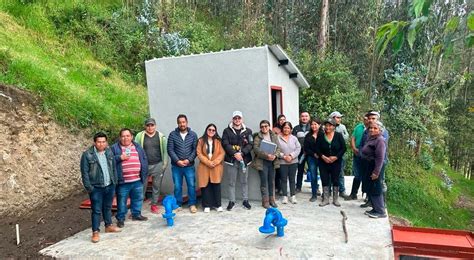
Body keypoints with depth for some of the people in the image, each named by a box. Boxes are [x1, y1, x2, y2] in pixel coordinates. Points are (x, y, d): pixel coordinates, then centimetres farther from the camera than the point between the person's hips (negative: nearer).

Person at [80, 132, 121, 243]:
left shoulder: (109, 152, 4)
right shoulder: (87, 155, -12)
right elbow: (84, 172, -11)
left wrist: (115, 181, 8)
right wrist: (89, 187, -13)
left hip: (110, 186, 5)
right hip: (96, 188, -5)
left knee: (108, 207, 20)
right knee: (96, 210, 2)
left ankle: (109, 226, 35)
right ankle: (95, 232, 14)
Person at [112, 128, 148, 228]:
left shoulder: (137, 146, 9)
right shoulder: (115, 148, -1)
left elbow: (144, 159, 12)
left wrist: (144, 173, 5)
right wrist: (120, 157, -19)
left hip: (137, 180, 4)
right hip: (123, 181, -4)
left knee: (138, 198, 15)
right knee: (122, 200, 6)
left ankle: (136, 214, 32)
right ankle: (120, 218, 20)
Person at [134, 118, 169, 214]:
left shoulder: (161, 136, 2)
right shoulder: (140, 136, -2)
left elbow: (165, 151, 4)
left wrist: (165, 163, -1)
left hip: (158, 165, 1)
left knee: (156, 186, 8)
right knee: (142, 186, 3)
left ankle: (154, 205, 21)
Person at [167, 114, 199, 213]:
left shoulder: (193, 134, 1)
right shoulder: (172, 134, -2)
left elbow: (195, 149, -2)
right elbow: (170, 150, -4)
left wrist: (189, 160, -13)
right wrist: (177, 161, -13)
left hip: (189, 166, 0)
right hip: (176, 166, 0)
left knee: (191, 185, 5)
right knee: (177, 186, 9)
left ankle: (192, 204, 20)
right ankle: (178, 204, 24)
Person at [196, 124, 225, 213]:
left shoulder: (218, 141, 7)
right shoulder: (201, 141, 4)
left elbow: (222, 153, 1)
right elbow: (199, 153, -3)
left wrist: (215, 162, -13)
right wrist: (208, 162, -13)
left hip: (216, 167, 0)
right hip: (204, 167, 0)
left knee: (216, 185, -2)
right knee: (205, 186, 2)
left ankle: (217, 204, 10)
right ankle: (207, 205, 12)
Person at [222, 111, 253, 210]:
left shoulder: (248, 131, 7)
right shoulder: (227, 131, 4)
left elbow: (250, 144, -2)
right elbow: (225, 144, -6)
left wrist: (241, 153, -16)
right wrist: (235, 154, -17)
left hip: (244, 159, 1)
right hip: (231, 160, -1)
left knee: (244, 182, 11)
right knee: (231, 182, 7)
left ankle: (245, 200, 22)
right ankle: (231, 201, 18)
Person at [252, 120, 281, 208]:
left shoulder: (274, 136, 10)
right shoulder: (257, 137, -2)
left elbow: (278, 148, 4)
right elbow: (256, 149, -13)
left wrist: (275, 155, -16)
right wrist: (266, 155, -23)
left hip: (272, 162, 4)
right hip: (262, 162, -3)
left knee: (271, 181, 10)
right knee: (264, 181, -1)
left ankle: (271, 199, 21)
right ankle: (265, 201, 7)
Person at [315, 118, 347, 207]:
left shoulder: (338, 136, -3)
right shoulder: (321, 136, 1)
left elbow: (343, 148, -4)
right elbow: (317, 149, 1)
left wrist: (336, 157, -14)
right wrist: (322, 156, -14)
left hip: (336, 162, -1)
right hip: (323, 162, 1)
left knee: (335, 180, 6)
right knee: (324, 180, 4)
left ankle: (335, 199, 18)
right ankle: (325, 199, 14)